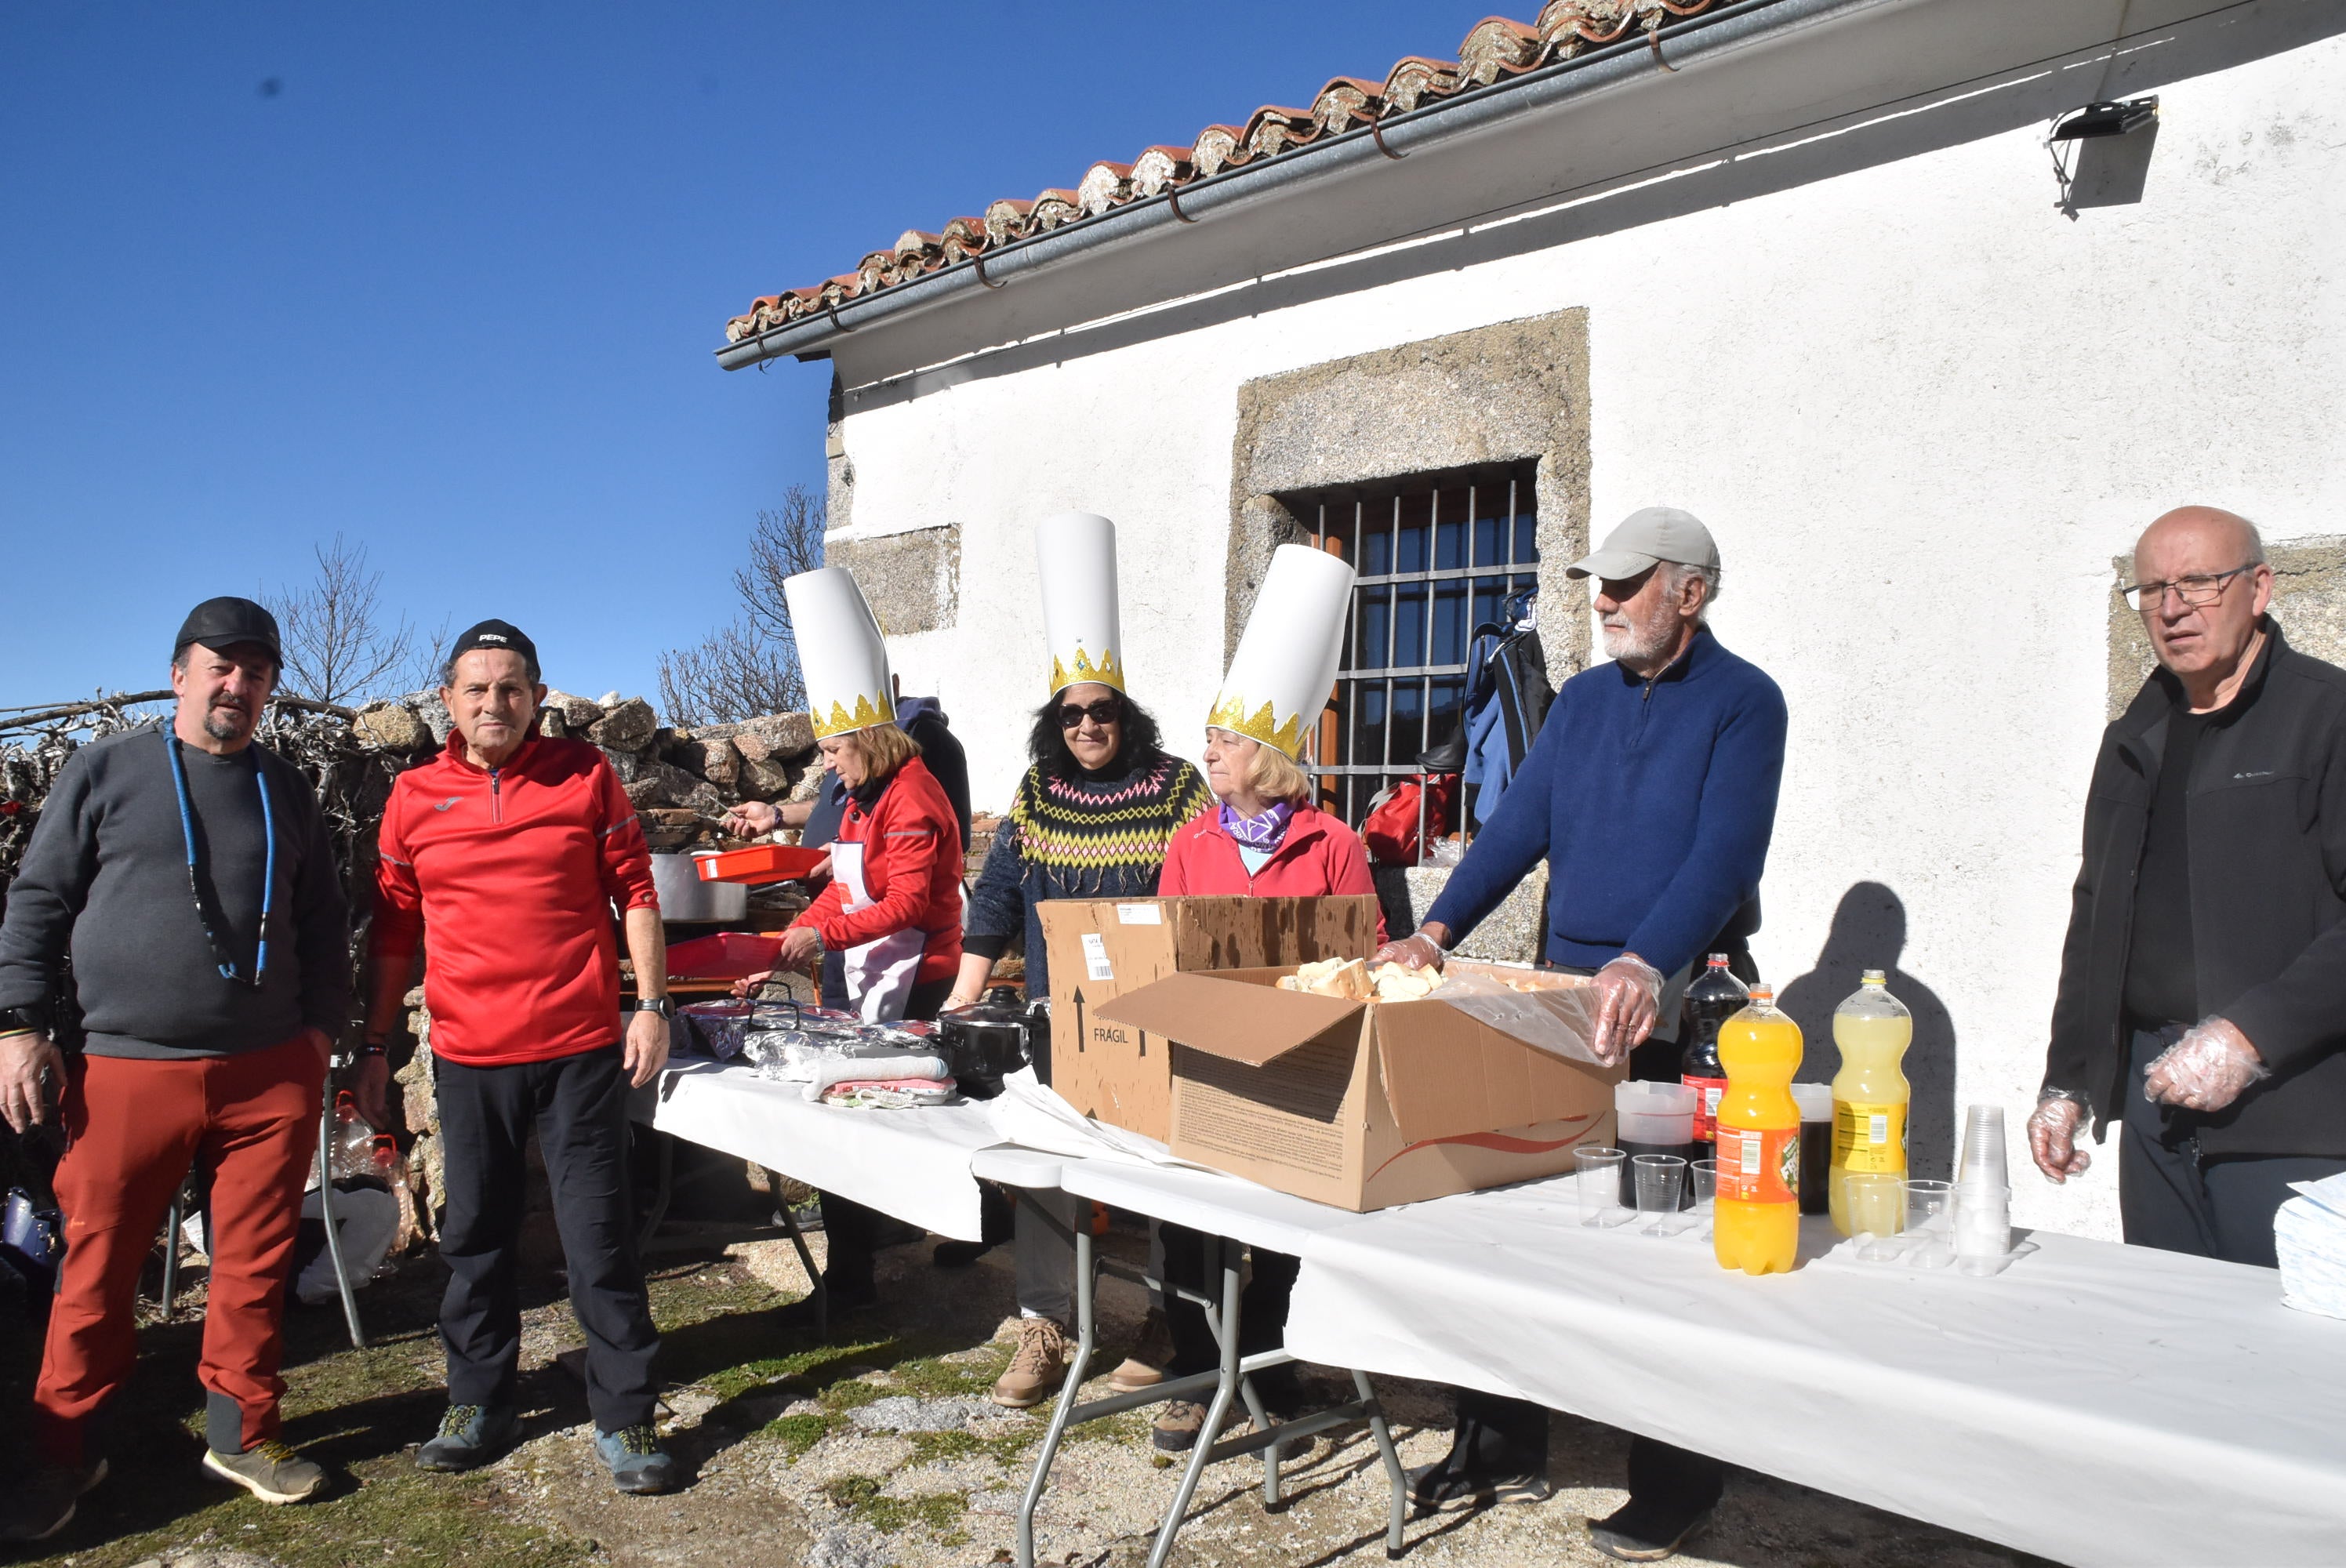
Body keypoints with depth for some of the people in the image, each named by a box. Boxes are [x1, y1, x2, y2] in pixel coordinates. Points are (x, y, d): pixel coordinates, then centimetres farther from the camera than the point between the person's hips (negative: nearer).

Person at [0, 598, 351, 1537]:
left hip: (270, 1073, 2)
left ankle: (241, 1432, 23)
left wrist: (322, 1034, 10)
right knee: (98, 1272, 5)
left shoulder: (286, 793, 12)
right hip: (127, 1071, -2)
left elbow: (326, 927, 16)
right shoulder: (106, 772, 4)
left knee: (255, 1267, 7)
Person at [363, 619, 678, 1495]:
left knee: (600, 1236, 3)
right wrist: (374, 1047, 12)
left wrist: (652, 1004, -4)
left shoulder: (585, 776, 0)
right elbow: (394, 930, 11)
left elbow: (634, 892, 3)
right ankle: (479, 1405, 31)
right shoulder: (414, 797, 6)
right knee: (476, 1237, 13)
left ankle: (624, 1419, 14)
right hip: (468, 1057, 2)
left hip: (581, 1046, -2)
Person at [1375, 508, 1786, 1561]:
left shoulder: (1741, 703, -6)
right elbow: (1518, 829, 6)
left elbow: (1723, 856, -19)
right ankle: (1502, 1449, 22)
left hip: (1678, 1005, -6)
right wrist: (1437, 931, -7)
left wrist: (1646, 965, -34)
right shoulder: (1585, 699, 12)